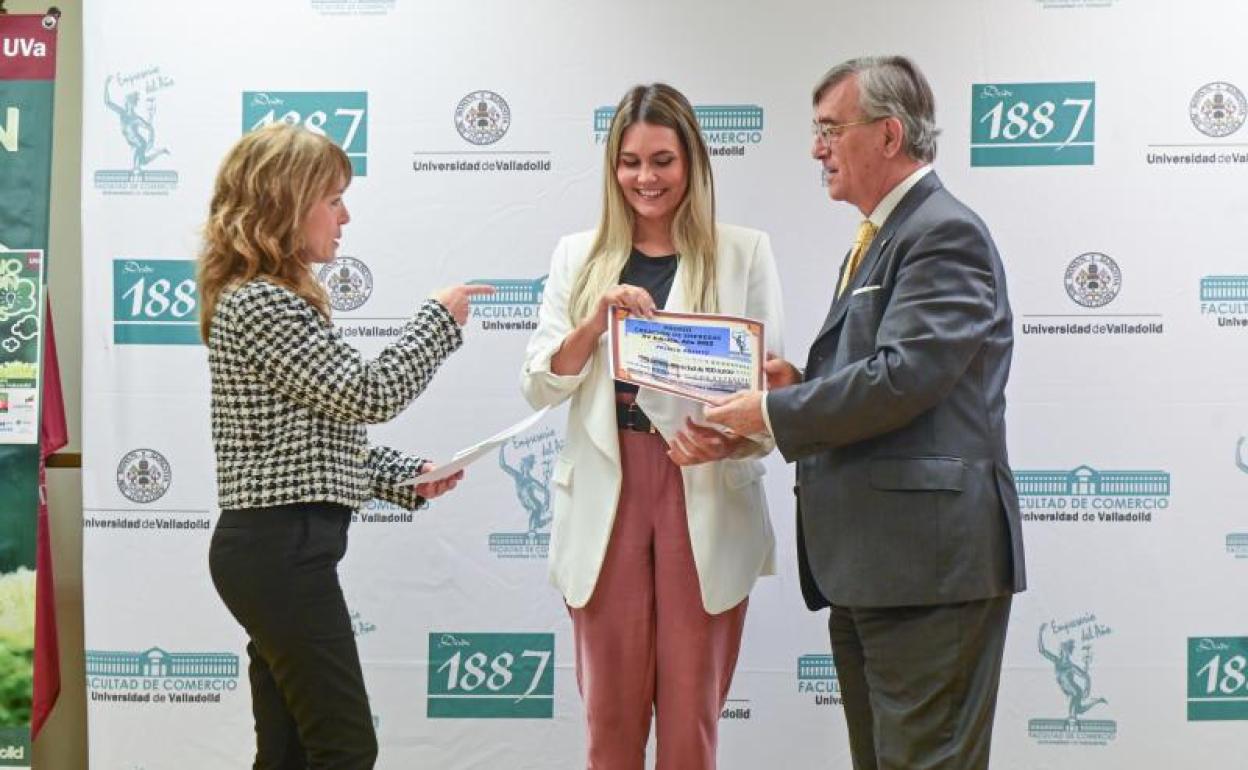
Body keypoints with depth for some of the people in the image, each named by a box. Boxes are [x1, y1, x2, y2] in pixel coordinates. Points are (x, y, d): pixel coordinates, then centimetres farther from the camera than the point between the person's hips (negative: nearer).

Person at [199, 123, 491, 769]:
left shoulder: (276, 300, 17)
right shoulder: (257, 304, -15)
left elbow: (323, 432, 19)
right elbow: (370, 395, -16)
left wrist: (407, 477, 9)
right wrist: (439, 318, -3)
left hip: (276, 550, 10)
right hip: (282, 550, -10)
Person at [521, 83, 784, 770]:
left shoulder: (744, 254, 3)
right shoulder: (578, 257, 10)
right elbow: (539, 386, 5)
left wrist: (729, 442, -21)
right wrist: (596, 321, -13)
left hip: (706, 500, -2)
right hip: (604, 497, 2)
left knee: (691, 714, 5)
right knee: (610, 714, 8)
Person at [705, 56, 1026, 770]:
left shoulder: (945, 233, -11)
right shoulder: (880, 235, 20)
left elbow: (901, 378, -22)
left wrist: (774, 411, -11)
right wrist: (802, 385, 4)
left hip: (928, 558, -10)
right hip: (867, 561, 10)